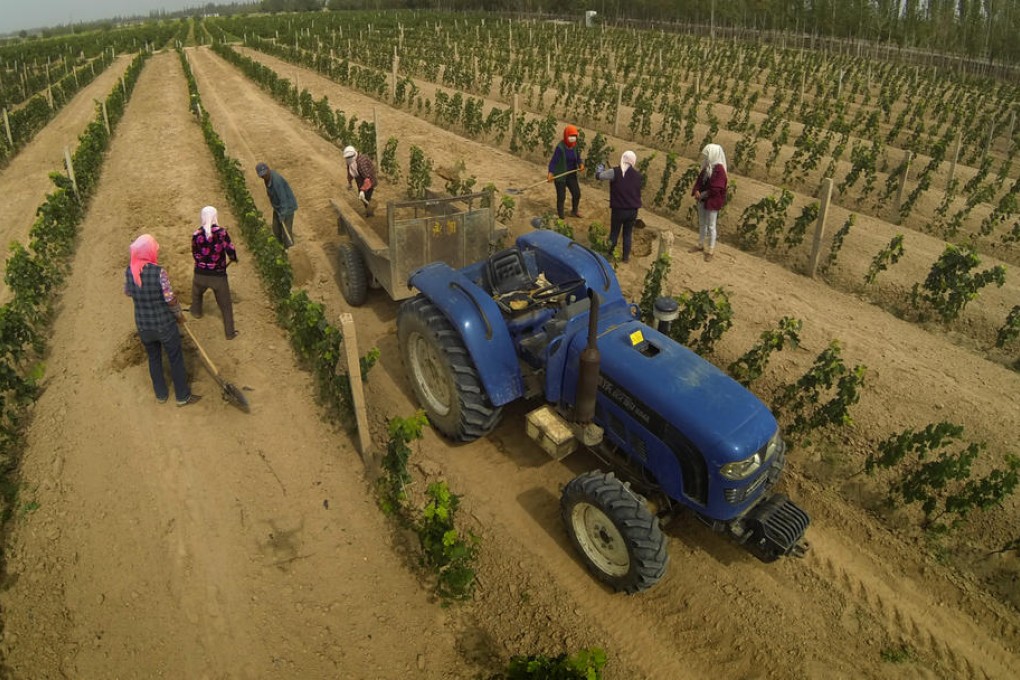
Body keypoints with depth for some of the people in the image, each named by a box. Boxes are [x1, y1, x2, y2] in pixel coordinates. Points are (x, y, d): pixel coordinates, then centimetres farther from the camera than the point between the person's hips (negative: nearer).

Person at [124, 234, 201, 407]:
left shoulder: (129, 271, -8)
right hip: (164, 325, -5)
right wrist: (179, 314, -3)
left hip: (143, 326, 5)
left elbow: (127, 292, 10)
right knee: (176, 359, 12)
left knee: (154, 359, 23)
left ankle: (161, 395, 37)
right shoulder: (158, 271, -25)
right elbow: (171, 299, -20)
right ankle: (182, 396, 24)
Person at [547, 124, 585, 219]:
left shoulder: (575, 146, -1)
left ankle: (574, 211, 39)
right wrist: (550, 174, -34)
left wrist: (581, 165, -17)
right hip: (560, 176, -6)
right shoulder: (560, 147, -20)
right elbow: (553, 162, -22)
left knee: (577, 194, 14)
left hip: (571, 175, 6)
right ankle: (560, 216, 19)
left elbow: (578, 158, 6)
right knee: (561, 197, 1)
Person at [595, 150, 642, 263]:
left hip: (618, 209, -2)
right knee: (627, 234, 17)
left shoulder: (615, 172, -12)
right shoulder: (637, 175, -1)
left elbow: (598, 176, -3)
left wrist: (600, 168, 17)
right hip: (633, 210, 2)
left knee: (614, 233, 14)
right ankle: (626, 257, 23)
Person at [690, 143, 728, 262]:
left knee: (711, 226, 1)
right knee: (702, 223, 18)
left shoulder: (719, 169, -20)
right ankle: (701, 244, 33)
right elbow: (699, 181, 9)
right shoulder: (706, 167, 5)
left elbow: (715, 190, -23)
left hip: (712, 202, -8)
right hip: (702, 200, 8)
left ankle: (711, 249, 11)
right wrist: (696, 191, -11)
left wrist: (702, 195, -14)